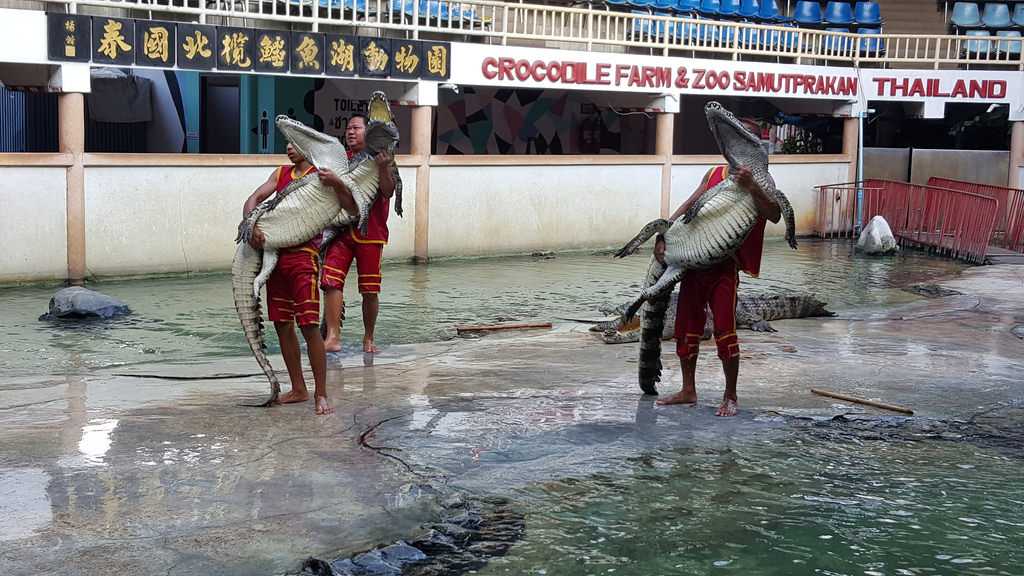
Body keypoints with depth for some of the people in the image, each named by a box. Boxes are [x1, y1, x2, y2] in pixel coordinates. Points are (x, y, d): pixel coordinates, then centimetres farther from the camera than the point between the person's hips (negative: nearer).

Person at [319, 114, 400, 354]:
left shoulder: (383, 159, 3)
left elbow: (388, 191, -9)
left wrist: (382, 168, -26)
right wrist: (332, 180, -16)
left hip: (370, 232, -2)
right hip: (340, 229, 2)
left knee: (370, 291, 4)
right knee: (331, 281, -14)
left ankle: (368, 338, 20)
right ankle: (333, 336, -16)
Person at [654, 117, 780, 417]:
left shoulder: (760, 181, 0)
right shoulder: (714, 174, 14)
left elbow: (774, 215, -17)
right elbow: (688, 206, 7)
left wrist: (750, 186, -28)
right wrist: (662, 235, -5)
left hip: (725, 263, -5)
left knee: (724, 329, -9)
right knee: (686, 325, 11)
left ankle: (731, 397, 4)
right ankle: (688, 390, 24)